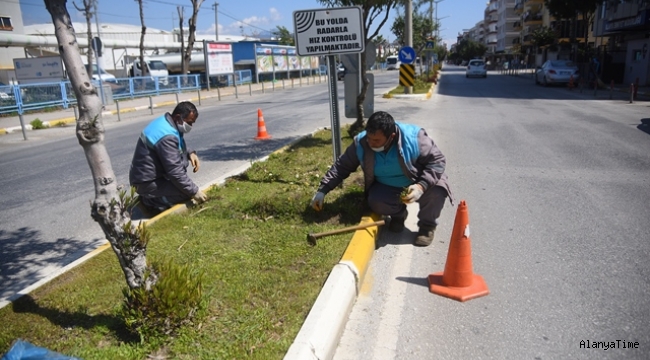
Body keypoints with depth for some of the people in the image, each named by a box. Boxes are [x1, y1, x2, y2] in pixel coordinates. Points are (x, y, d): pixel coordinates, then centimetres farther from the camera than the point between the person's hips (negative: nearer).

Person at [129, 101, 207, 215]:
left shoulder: (166, 123, 3)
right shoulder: (167, 136, -27)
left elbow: (178, 148, 21)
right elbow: (175, 172, -27)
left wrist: (190, 153, 0)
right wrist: (194, 191, -19)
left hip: (151, 174, 10)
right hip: (147, 182, -10)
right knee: (187, 191, -17)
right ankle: (151, 201, -5)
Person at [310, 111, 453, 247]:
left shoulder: (414, 137, -28)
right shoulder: (361, 143, -18)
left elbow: (437, 160, -21)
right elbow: (342, 166, -7)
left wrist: (422, 186, -37)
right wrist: (322, 190, -13)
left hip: (416, 185, -2)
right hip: (387, 188, 2)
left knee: (437, 188, -33)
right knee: (376, 203, -30)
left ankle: (427, 225, -2)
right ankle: (398, 214, 7)